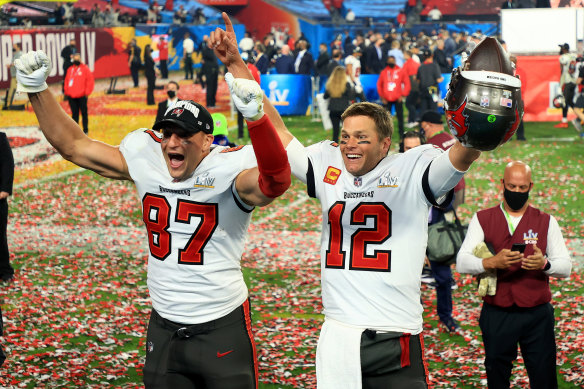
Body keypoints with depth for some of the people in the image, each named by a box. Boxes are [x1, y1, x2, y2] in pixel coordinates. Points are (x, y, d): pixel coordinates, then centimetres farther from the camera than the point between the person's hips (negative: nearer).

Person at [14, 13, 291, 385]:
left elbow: (276, 182, -39)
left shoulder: (229, 170, -16)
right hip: (163, 331, 5)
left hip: (223, 330, -5)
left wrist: (255, 114, -54)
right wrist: (37, 89, 2)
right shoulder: (145, 159, 0)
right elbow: (73, 145, 9)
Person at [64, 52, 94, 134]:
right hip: (71, 96, 4)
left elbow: (90, 81, -3)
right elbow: (66, 81, 17)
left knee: (84, 113, 1)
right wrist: (66, 92, 8)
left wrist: (87, 93, -7)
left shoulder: (85, 68, 1)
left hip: (82, 96, -4)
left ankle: (85, 129, 7)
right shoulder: (70, 69, 14)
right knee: (74, 113, 7)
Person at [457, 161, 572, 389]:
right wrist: (491, 262, -23)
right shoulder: (482, 220, 6)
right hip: (496, 315, 0)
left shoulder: (546, 222, 8)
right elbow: (462, 262, -4)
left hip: (537, 316, 0)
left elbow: (566, 267, 3)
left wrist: (544, 263, -19)